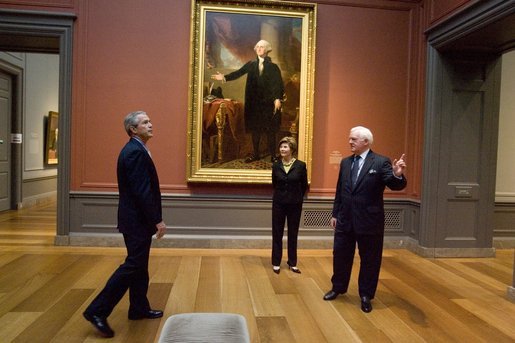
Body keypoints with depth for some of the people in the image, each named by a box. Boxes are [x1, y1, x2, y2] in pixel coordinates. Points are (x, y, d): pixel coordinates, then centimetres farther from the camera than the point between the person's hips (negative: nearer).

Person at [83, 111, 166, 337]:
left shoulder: (135, 149, 13)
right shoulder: (135, 152, -19)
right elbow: (142, 191, -24)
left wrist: (153, 218, 17)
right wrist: (157, 220, -20)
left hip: (137, 218, 10)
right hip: (137, 219, -10)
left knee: (139, 265, 16)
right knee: (133, 265, -4)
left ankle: (139, 308, 28)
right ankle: (97, 311, 4)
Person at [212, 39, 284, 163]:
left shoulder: (273, 66, 0)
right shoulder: (251, 64, 8)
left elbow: (278, 84, -7)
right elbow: (238, 72, -2)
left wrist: (278, 99, -18)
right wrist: (225, 77, -17)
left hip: (269, 102, -3)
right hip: (254, 101, 3)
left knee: (270, 129, 1)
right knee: (255, 128, 9)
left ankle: (273, 156, 9)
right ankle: (255, 154, 19)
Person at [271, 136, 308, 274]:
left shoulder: (300, 165, -8)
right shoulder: (276, 165, -3)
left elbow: (304, 186, 3)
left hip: (295, 204, -1)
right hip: (279, 203, 1)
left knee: (293, 234, 10)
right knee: (277, 233, 7)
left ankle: (292, 263, 22)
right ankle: (276, 263, 19)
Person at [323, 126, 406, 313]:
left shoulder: (381, 162, -9)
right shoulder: (345, 162, 8)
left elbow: (396, 185, -18)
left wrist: (397, 175, -40)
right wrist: (335, 214, 12)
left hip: (369, 221, -5)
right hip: (345, 220, 5)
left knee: (369, 260, 9)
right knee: (340, 256, 14)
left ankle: (366, 296, 26)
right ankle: (338, 288, 35)